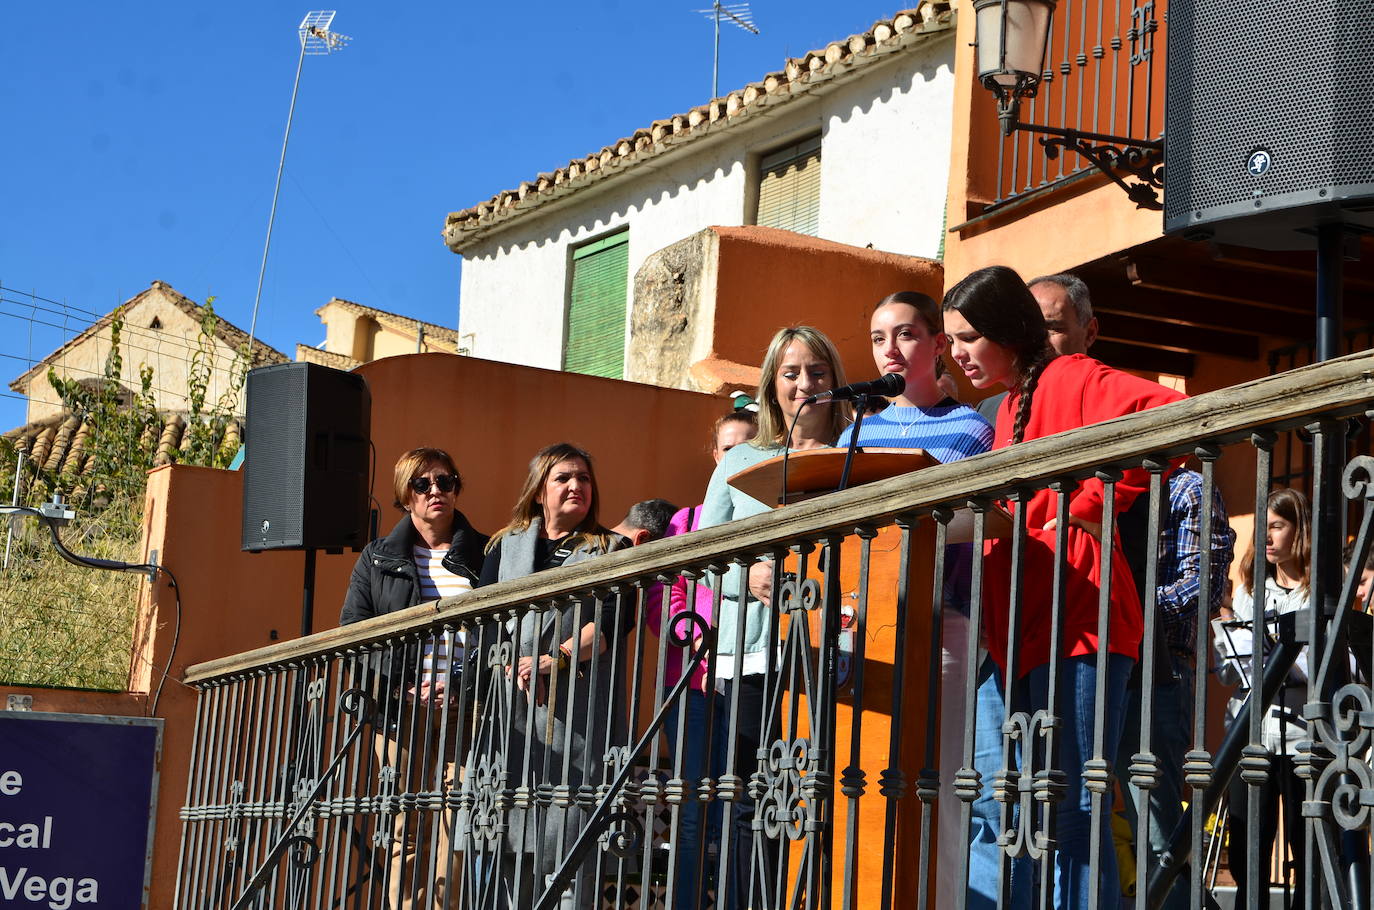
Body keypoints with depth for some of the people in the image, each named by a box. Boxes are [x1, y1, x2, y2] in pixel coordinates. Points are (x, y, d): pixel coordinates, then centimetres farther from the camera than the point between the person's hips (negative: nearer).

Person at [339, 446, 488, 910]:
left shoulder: (484, 555, 12)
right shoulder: (377, 559, 14)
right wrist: (403, 689, -5)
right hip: (402, 709, 1)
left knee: (456, 830, -11)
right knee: (407, 832, -3)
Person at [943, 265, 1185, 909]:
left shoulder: (1070, 379, -5)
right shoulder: (1007, 410, 22)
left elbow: (1172, 414, -21)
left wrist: (1093, 503, -17)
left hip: (1075, 622, -9)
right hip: (1020, 632, 9)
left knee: (1074, 813, -10)